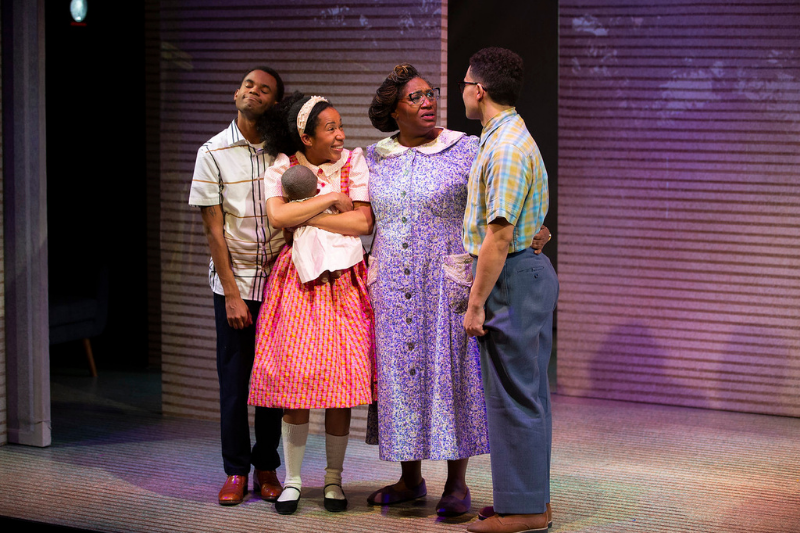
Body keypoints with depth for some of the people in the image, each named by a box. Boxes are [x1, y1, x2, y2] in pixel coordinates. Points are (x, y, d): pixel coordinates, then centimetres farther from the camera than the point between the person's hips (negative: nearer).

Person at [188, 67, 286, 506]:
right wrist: (232, 293, -8)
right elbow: (213, 227, -4)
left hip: (278, 282, 2)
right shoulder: (213, 153, -1)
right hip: (234, 283, -1)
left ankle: (267, 468, 15)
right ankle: (236, 471, 12)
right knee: (234, 379, 2)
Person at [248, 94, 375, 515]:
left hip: (343, 283, 1)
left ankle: (333, 477, 11)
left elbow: (363, 222, -7)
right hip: (295, 281, -1)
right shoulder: (280, 168, 1)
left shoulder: (353, 162, 3)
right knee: (294, 377, -3)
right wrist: (331, 200, -12)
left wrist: (305, 218, -9)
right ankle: (292, 478, 8)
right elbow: (278, 216, -17)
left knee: (340, 378, -2)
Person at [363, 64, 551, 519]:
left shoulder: (467, 150, -2)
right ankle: (411, 479, 19)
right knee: (400, 373, 7)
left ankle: (458, 485, 4)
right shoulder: (375, 158, 9)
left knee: (451, 373, -3)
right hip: (392, 288, 4)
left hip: (448, 282, -3)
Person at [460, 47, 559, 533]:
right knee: (529, 392, 14)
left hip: (510, 276, -10)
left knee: (515, 396, -5)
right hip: (529, 271, 10)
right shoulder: (513, 139, 15)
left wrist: (476, 303, -19)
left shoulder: (506, 148, -19)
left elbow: (499, 235, -22)